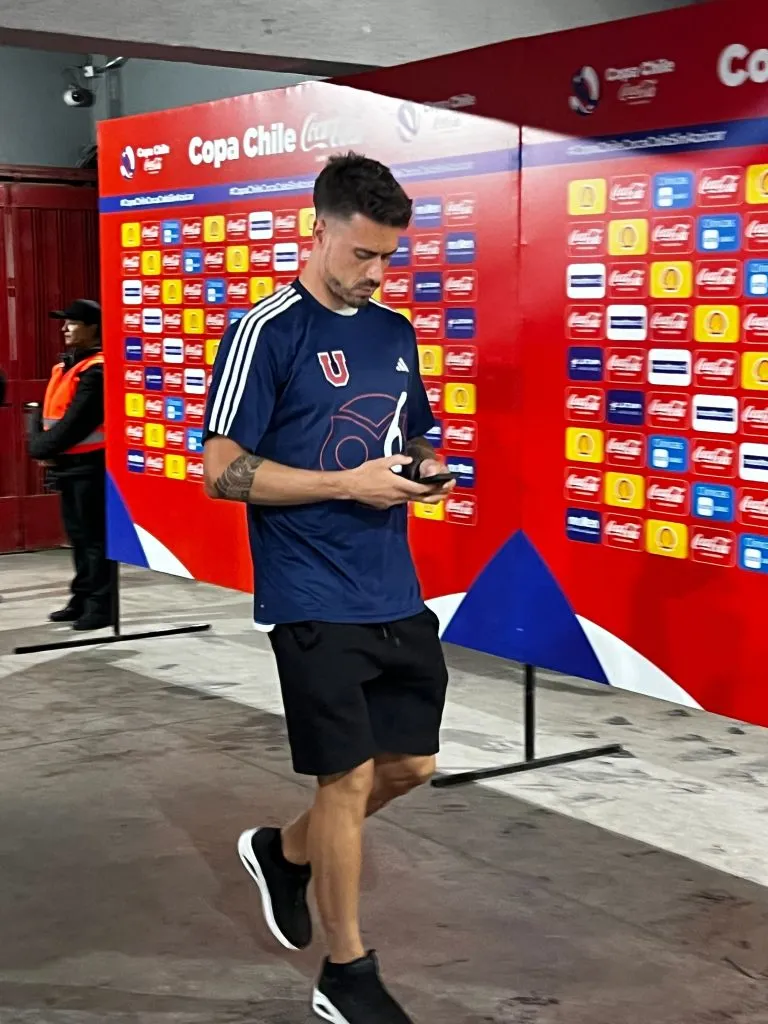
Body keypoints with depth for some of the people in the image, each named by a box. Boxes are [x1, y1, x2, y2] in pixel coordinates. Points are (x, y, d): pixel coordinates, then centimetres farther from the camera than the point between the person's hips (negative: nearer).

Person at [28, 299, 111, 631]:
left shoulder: (97, 370, -14)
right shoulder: (63, 368, 17)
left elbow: (75, 422, -19)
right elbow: (47, 412, 16)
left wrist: (44, 448, -13)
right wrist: (37, 444, -1)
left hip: (90, 465, -9)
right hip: (66, 465, 10)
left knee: (94, 536, -6)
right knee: (77, 535, 15)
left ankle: (100, 605, -2)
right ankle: (82, 599, 23)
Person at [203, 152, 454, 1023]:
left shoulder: (395, 332, 11)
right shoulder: (267, 332, -10)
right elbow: (221, 470, -13)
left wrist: (424, 472, -2)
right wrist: (347, 483, -19)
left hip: (397, 594, 7)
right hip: (315, 601, -7)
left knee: (411, 763, 13)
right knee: (350, 775, 0)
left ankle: (286, 852, 38)